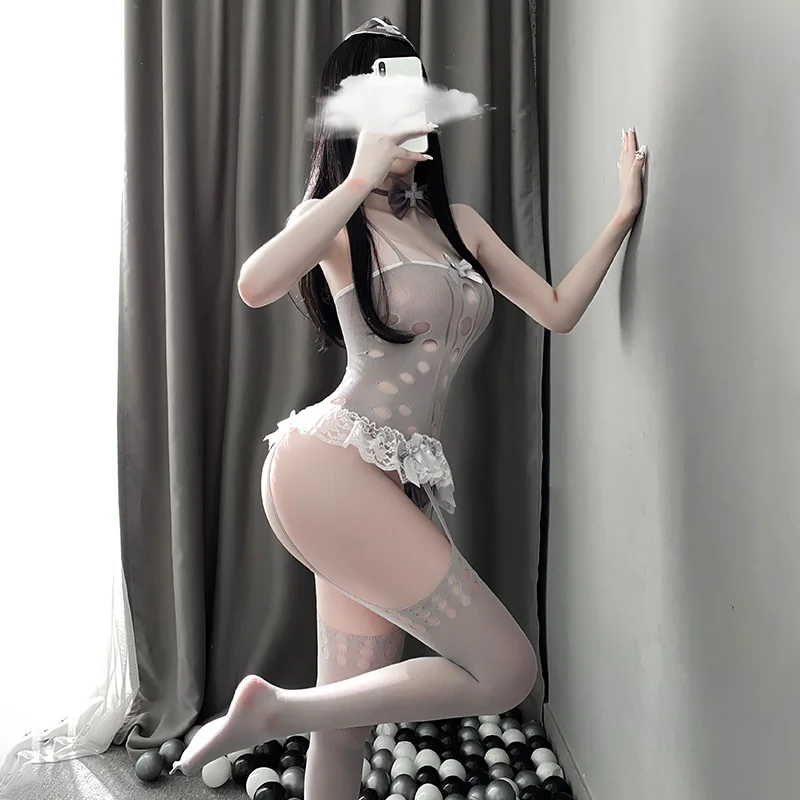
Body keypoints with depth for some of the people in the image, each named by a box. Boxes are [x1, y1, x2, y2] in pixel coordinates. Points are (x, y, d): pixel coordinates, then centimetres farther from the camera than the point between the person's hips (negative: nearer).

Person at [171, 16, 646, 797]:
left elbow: (557, 310, 20)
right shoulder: (340, 217, 1)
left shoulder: (459, 223, 19)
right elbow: (255, 285, -21)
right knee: (508, 670, -8)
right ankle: (274, 708, 1)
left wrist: (622, 216, 13)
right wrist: (362, 177, -19)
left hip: (391, 485, 7)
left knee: (351, 715, 11)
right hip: (331, 467, -6)